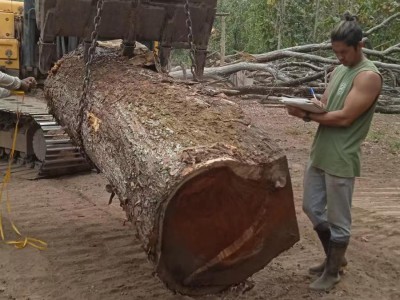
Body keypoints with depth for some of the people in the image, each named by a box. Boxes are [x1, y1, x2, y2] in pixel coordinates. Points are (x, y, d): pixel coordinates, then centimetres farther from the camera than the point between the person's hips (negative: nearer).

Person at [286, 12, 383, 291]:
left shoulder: (369, 76, -14)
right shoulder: (339, 70, 13)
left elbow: (345, 117, -21)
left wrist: (308, 114, -16)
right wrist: (308, 109, -9)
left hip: (341, 159, -9)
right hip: (320, 152, 9)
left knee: (338, 220, 5)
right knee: (312, 208, 18)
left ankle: (333, 272, 24)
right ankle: (334, 257, 37)